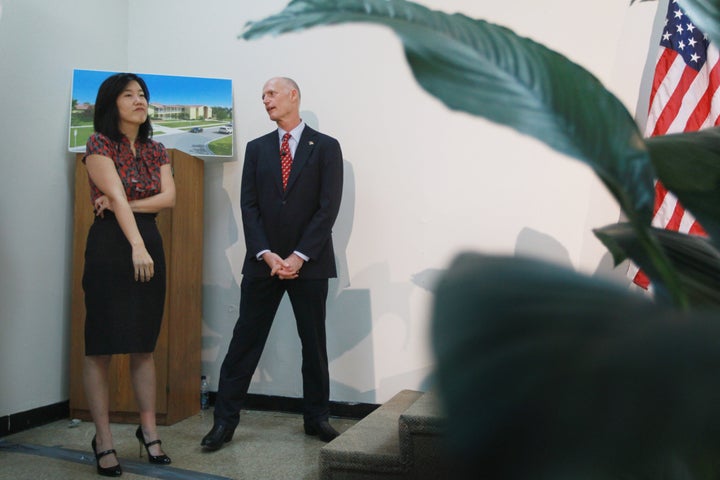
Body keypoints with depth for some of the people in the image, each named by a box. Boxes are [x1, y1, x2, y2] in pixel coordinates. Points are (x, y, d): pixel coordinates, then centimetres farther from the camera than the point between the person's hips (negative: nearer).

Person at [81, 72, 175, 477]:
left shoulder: (157, 150, 13)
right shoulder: (99, 145, -4)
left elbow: (169, 197, 0)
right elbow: (116, 197, -17)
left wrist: (124, 206, -13)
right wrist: (136, 247, -28)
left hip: (150, 245, 5)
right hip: (109, 246, -5)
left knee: (145, 345, 9)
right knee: (101, 347, -1)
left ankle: (149, 432, 17)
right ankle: (104, 441, 7)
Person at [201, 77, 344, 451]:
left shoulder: (326, 147, 1)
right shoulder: (256, 148, 11)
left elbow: (328, 208, -6)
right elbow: (249, 206, 3)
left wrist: (299, 256, -13)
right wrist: (267, 254, -10)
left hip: (309, 264, -2)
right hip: (263, 262, 2)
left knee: (314, 343, 8)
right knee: (245, 341, 4)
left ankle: (316, 417, 22)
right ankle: (225, 420, 12)